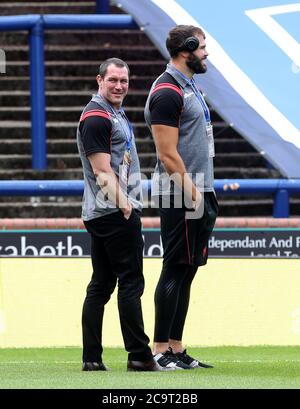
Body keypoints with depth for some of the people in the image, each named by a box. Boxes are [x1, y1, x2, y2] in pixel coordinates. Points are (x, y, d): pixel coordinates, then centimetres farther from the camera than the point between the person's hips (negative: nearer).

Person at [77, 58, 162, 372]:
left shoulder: (116, 113, 20)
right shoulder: (96, 117, -12)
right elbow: (102, 171, -18)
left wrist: (128, 204, 17)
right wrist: (123, 204, -21)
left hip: (100, 216, 10)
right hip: (116, 215, -10)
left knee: (101, 284, 9)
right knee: (131, 281, -7)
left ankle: (91, 358, 10)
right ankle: (139, 356, -6)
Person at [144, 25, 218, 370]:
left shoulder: (190, 87, 18)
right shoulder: (167, 92, -14)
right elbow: (168, 154, -19)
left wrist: (205, 192, 17)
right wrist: (193, 192, -17)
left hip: (198, 194, 10)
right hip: (180, 197, -10)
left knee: (187, 271, 10)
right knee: (175, 270, -8)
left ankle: (176, 349, 14)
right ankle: (160, 351, -5)